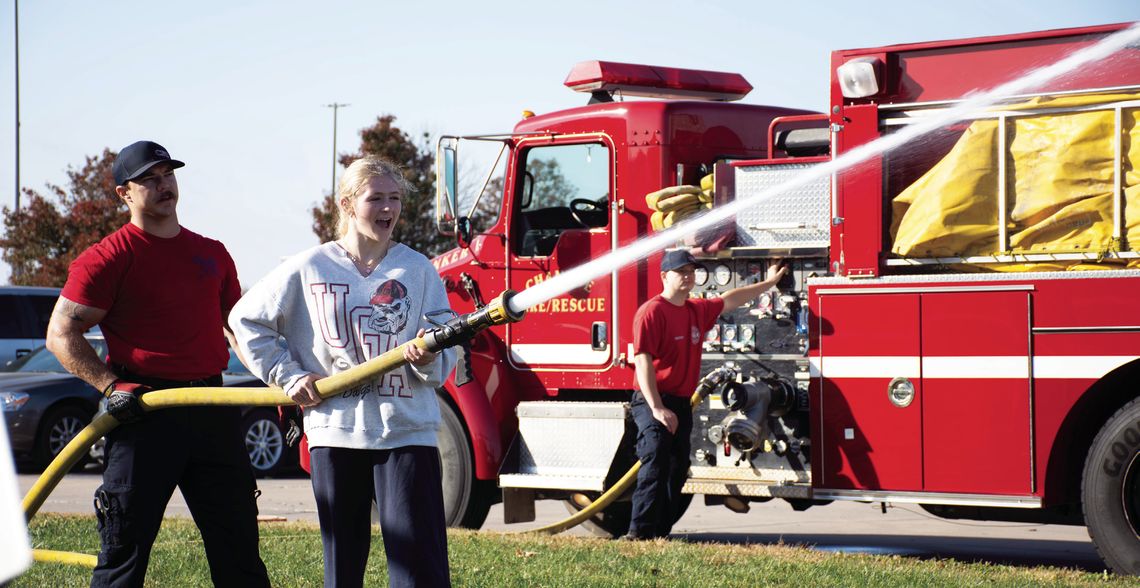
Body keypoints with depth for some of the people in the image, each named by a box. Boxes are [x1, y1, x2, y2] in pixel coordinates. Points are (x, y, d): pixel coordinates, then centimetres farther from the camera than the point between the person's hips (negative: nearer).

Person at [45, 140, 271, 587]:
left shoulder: (213, 254, 15)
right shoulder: (108, 258, -3)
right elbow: (61, 334, -6)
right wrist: (111, 386, -17)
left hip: (214, 411, 5)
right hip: (145, 412, -5)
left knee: (238, 546, 9)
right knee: (124, 548, -3)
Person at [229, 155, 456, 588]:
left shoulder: (418, 271, 3)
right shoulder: (309, 269, 3)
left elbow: (445, 359, 1)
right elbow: (247, 318, 12)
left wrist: (428, 359, -21)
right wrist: (287, 375, 4)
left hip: (407, 434, -1)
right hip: (336, 433, 1)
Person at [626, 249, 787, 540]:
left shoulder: (698, 310, 14)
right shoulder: (652, 311, -13)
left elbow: (729, 300, 34)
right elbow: (643, 360, -19)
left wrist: (768, 283, 43)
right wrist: (656, 408, -25)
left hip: (681, 404, 9)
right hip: (653, 402, -9)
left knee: (677, 471, 9)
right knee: (654, 467, -20)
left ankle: (661, 533, 15)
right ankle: (639, 533, -24)